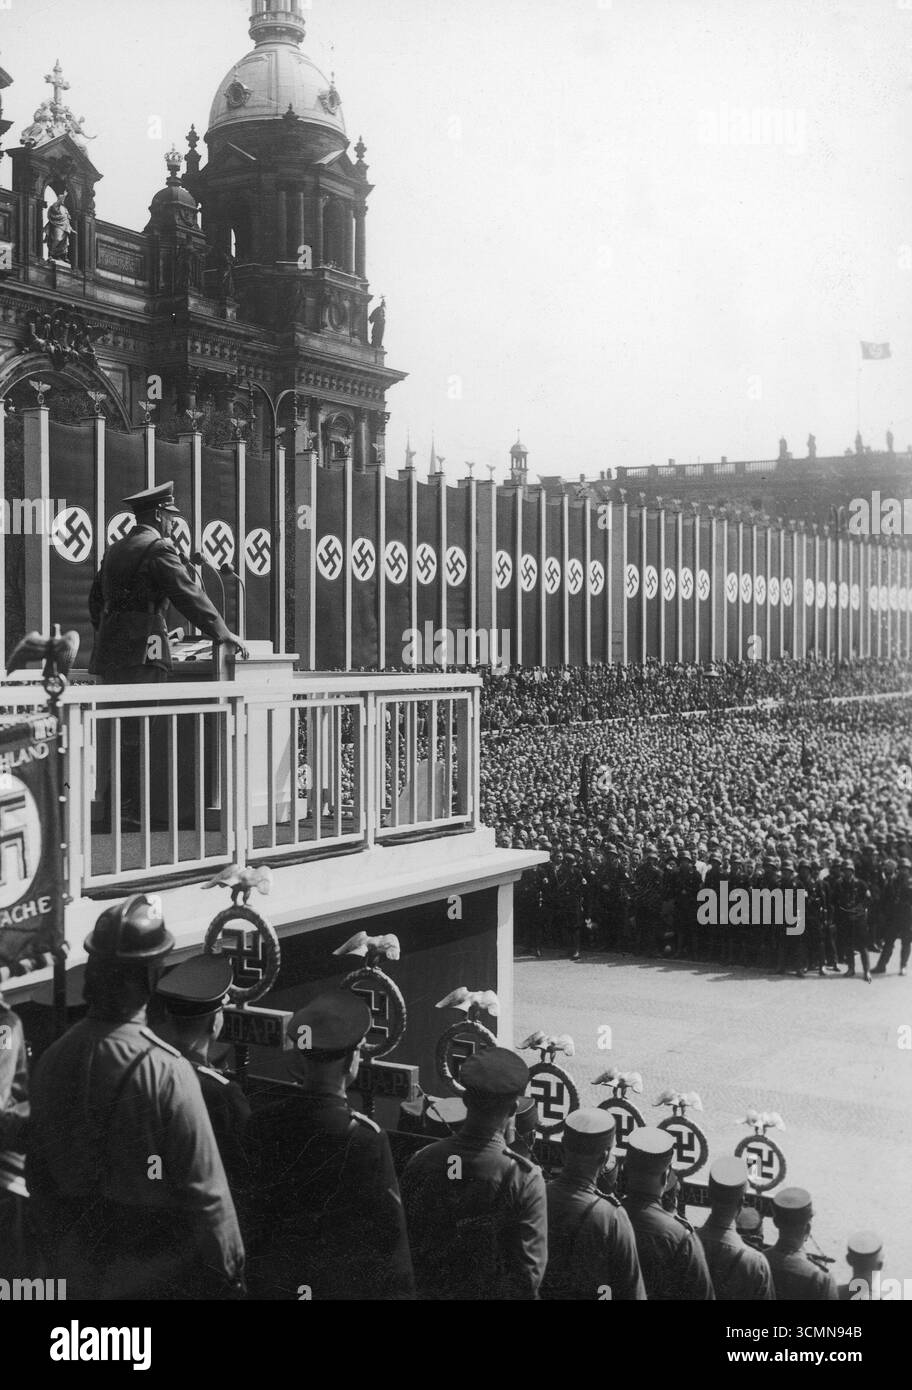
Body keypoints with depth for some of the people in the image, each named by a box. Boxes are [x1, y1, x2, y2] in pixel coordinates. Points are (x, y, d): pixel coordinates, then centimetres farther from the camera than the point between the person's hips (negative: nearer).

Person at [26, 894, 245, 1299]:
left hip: (83, 1269, 5)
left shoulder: (53, 1061, -7)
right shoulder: (165, 1072, -23)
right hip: (160, 1275, -5)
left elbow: (38, 1175, 4)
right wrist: (228, 1272, -6)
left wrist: (59, 1258, 17)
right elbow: (204, 1187, -19)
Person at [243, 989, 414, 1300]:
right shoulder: (365, 1137, -17)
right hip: (345, 1286, -4)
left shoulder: (259, 1124, -5)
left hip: (268, 1285, 4)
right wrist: (400, 1290, -1)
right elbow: (389, 1231, -12)